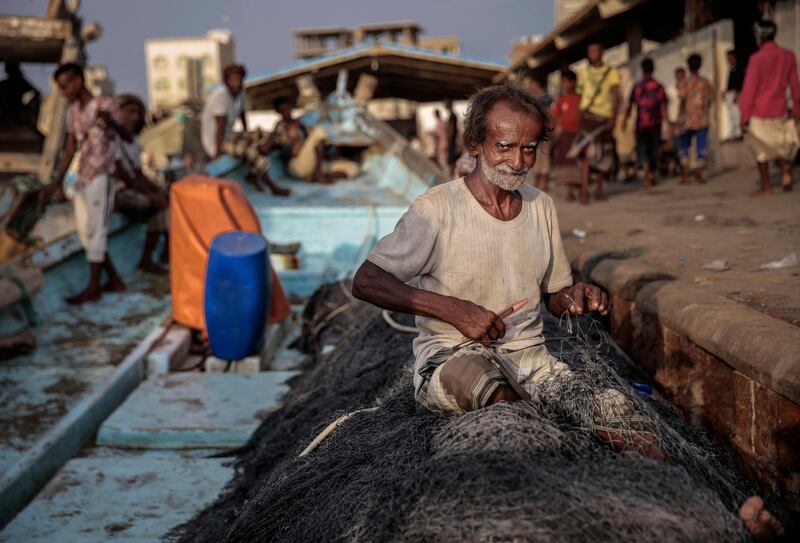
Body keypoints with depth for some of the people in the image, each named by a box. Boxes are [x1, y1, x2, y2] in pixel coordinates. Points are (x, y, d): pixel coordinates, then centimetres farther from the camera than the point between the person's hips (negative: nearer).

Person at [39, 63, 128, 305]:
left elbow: (127, 138, -21)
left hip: (100, 178, -8)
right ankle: (114, 280, 19)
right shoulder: (72, 111, 11)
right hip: (81, 179, 8)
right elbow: (70, 149, 15)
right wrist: (57, 183, 13)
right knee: (84, 232, 10)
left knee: (96, 231, -4)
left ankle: (93, 287, 5)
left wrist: (112, 123, -42)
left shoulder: (106, 104, -10)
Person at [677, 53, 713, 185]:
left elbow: (683, 102, -12)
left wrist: (681, 119, -9)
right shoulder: (706, 82, 3)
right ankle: (699, 175, 8)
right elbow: (709, 101, 9)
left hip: (688, 121, -2)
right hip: (702, 121, 2)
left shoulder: (685, 83, -7)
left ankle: (685, 175, 0)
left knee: (684, 149, 8)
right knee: (701, 150, 7)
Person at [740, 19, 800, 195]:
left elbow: (749, 88, -11)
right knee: (781, 145, 19)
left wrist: (744, 115, -7)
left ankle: (766, 186, 6)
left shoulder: (757, 58, -12)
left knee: (761, 150, 6)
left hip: (759, 113, -4)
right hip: (780, 111, 4)